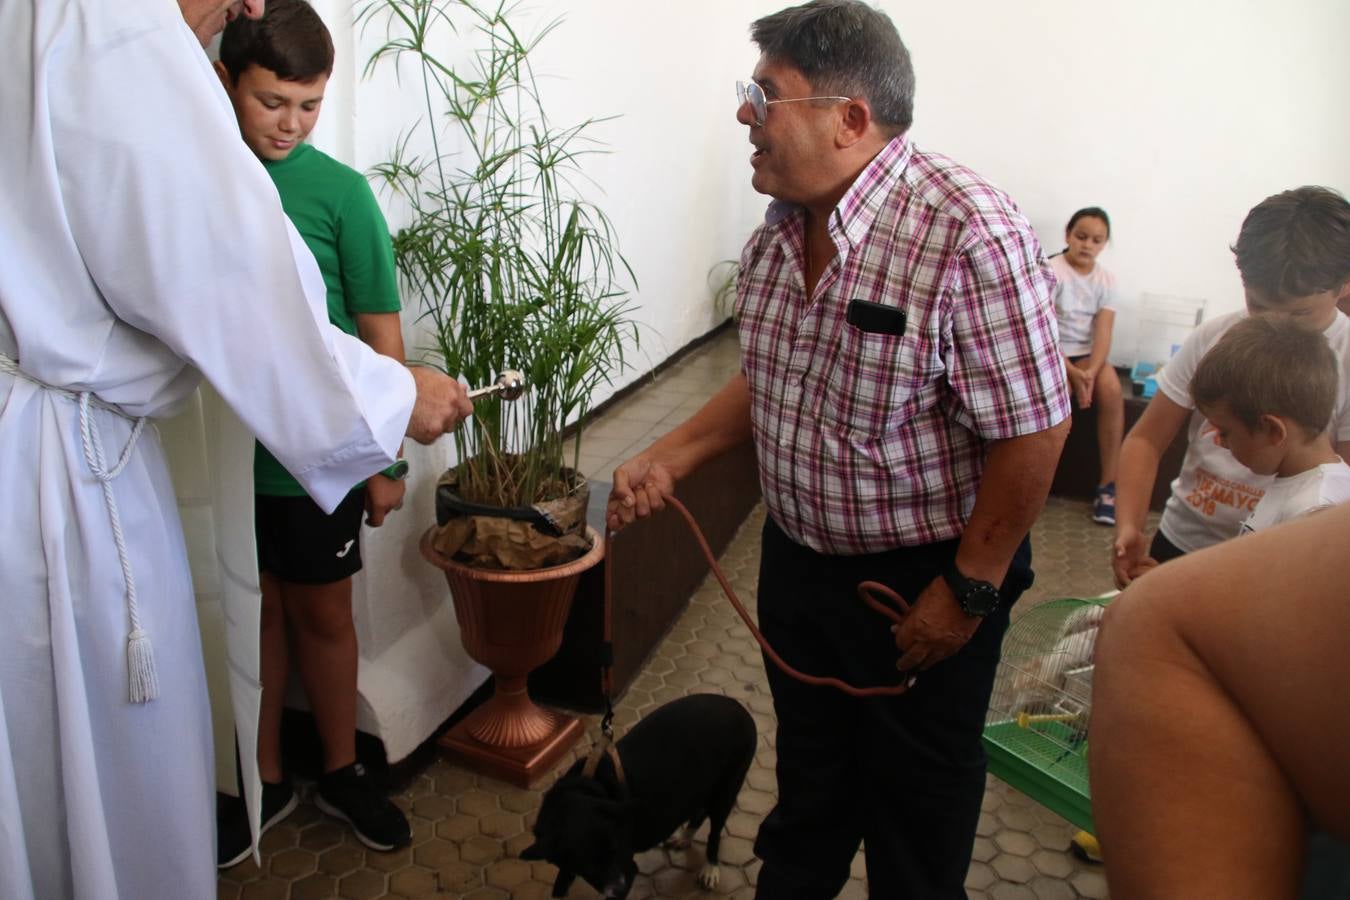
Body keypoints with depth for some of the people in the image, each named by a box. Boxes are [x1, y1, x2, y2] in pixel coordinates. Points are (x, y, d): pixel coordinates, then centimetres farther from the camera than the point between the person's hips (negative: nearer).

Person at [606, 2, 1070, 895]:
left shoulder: (969, 234, -27)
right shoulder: (780, 228, -2)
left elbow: (1032, 430, -23)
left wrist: (970, 589, -17)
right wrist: (671, 458, 2)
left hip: (921, 577, -6)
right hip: (797, 551, 7)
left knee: (917, 792, 17)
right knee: (808, 763, 27)